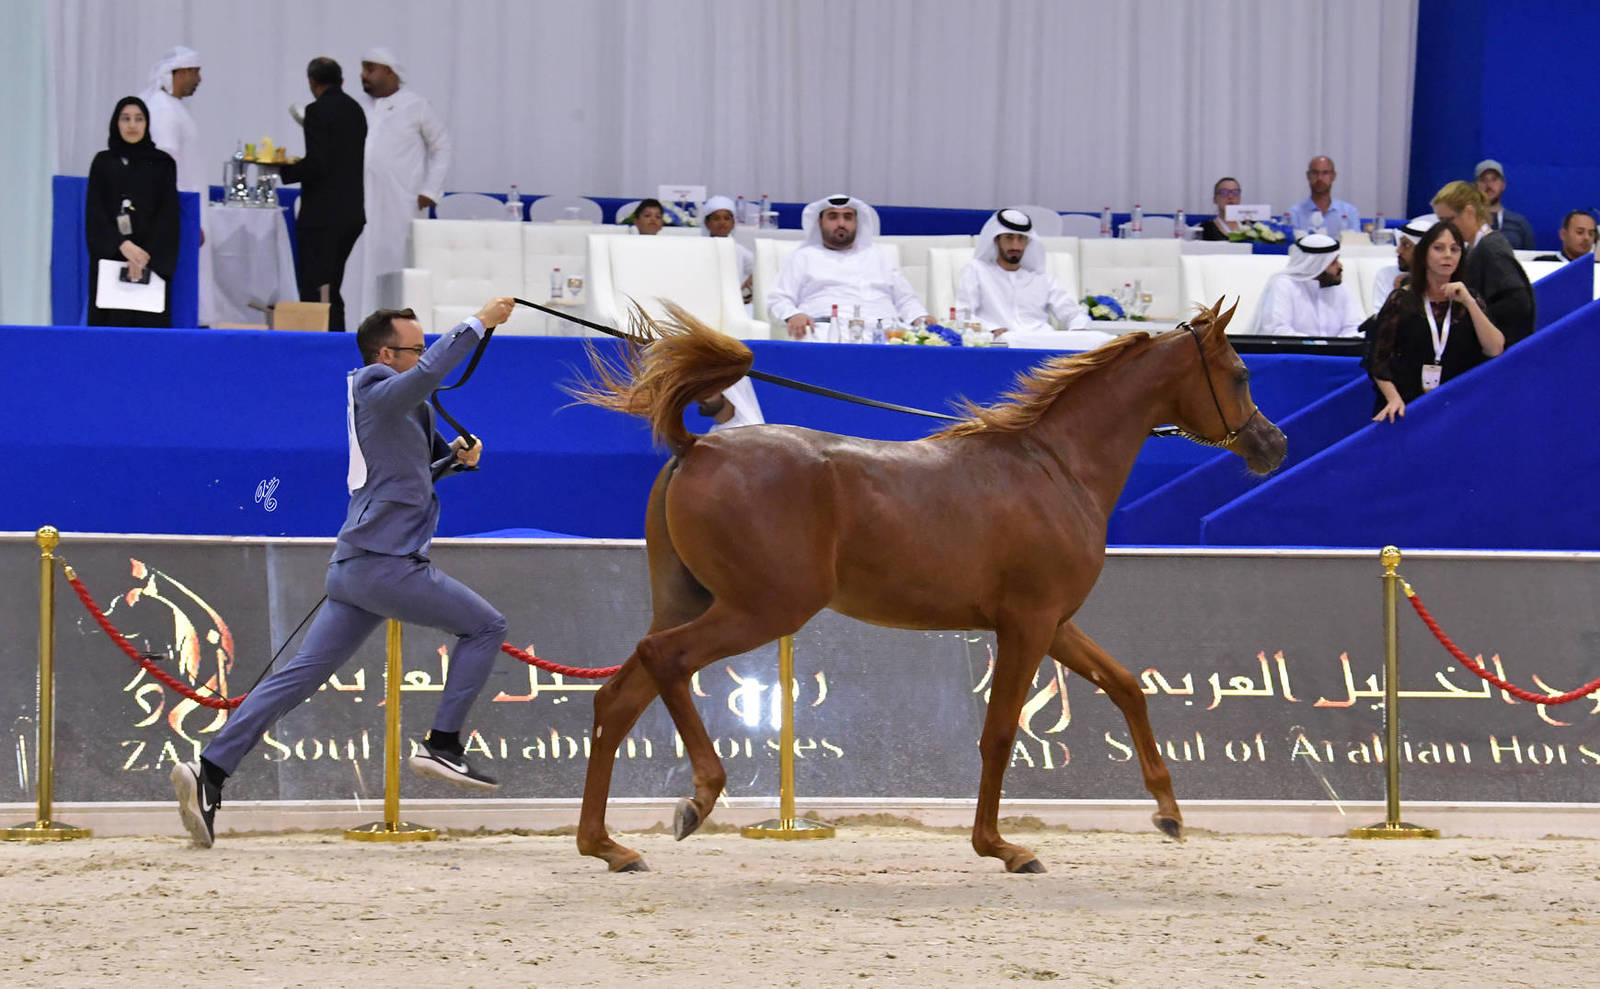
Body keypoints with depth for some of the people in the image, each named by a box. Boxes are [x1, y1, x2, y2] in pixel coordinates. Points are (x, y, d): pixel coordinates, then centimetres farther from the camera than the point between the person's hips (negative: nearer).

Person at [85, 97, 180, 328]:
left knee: (149, 324, -7)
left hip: (153, 261, 0)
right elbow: (94, 212, -1)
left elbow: (168, 215, -1)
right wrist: (122, 245, -16)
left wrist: (146, 258, -13)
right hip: (109, 257, 0)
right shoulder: (103, 162, 7)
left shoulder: (163, 163, 6)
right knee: (113, 323, -5)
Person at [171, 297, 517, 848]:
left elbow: (409, 473, 32)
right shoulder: (378, 395, -9)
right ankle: (443, 745, 0)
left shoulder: (391, 408, 21)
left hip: (354, 570, 9)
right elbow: (429, 373, -29)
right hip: (386, 562, -9)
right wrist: (479, 323, -25)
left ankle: (210, 772, -5)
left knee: (299, 675, 3)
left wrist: (452, 458, 14)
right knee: (485, 626, 2)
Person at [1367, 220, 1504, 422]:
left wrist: (1469, 302, -6)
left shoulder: (1470, 302, 14)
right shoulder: (1402, 300, 8)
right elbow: (1378, 357, 3)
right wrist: (1394, 398, -12)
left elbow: (1495, 350, 0)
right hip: (1406, 406, -1)